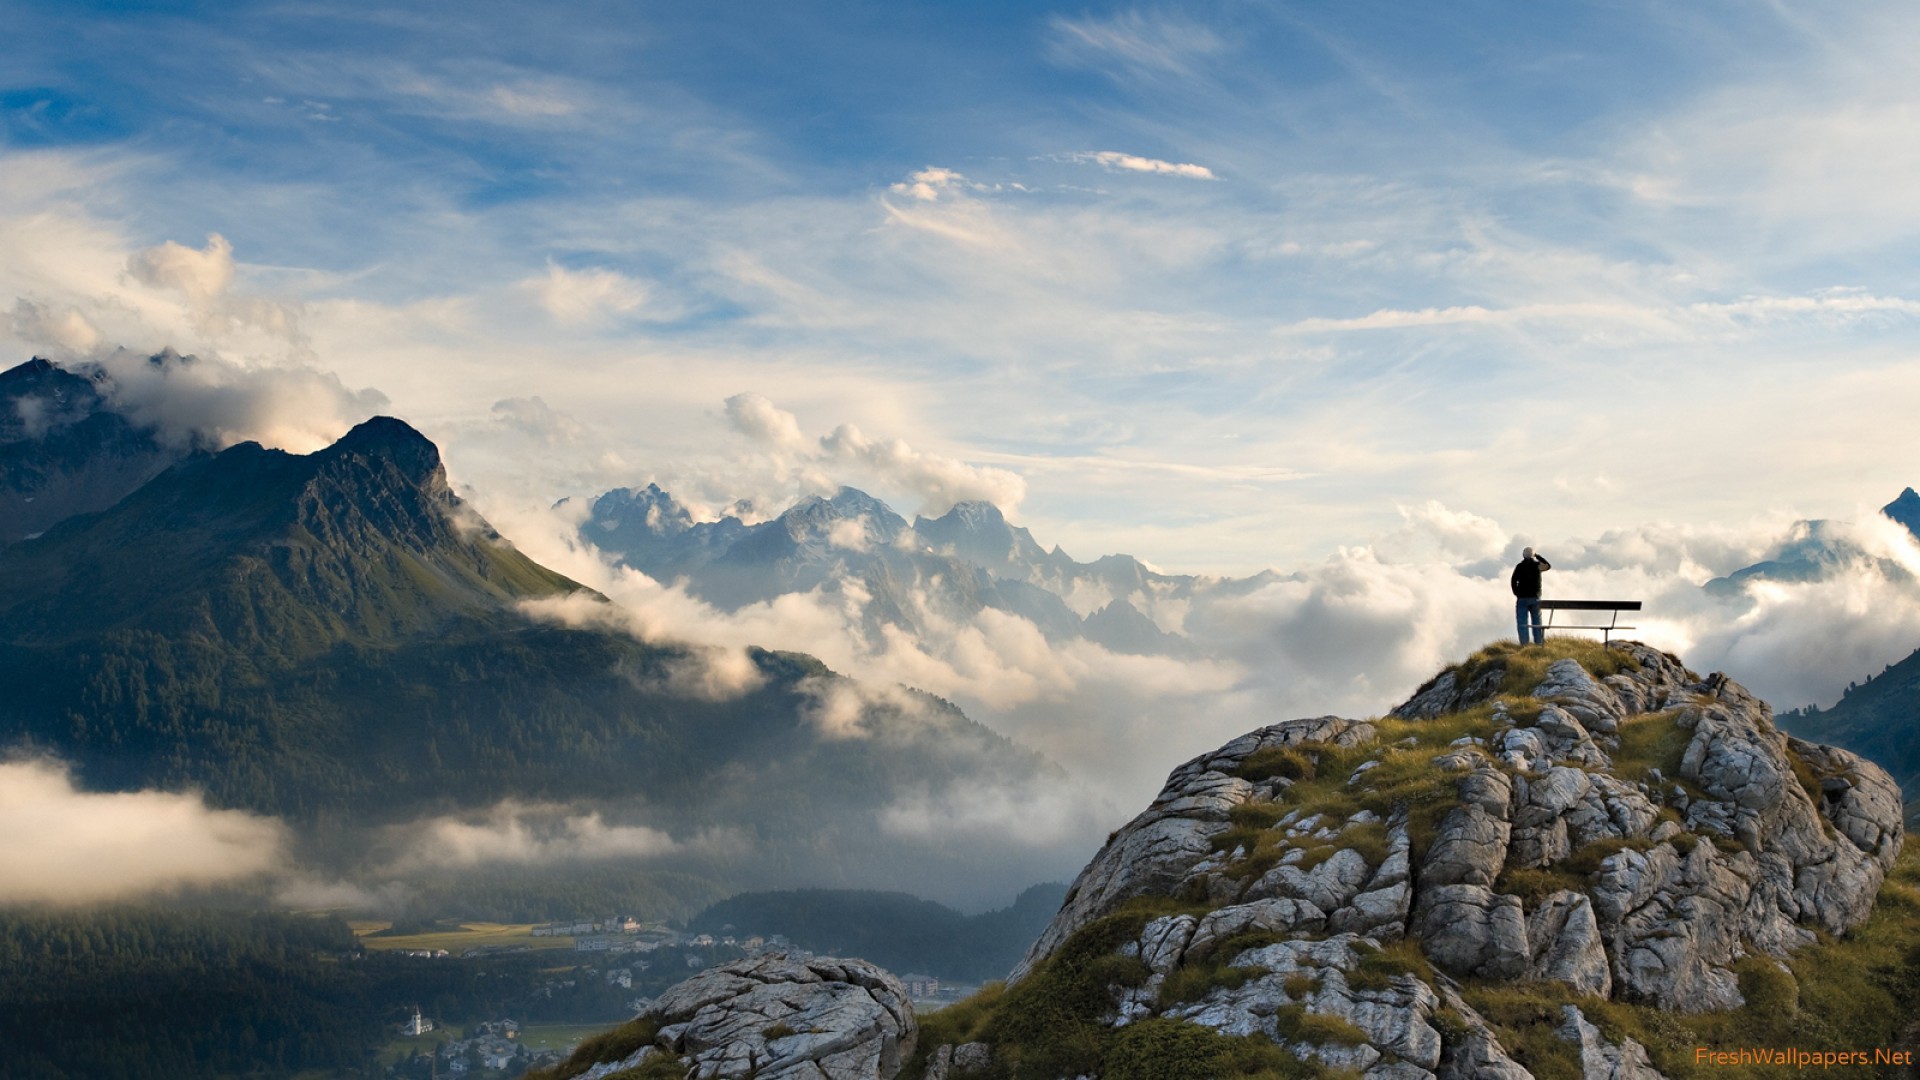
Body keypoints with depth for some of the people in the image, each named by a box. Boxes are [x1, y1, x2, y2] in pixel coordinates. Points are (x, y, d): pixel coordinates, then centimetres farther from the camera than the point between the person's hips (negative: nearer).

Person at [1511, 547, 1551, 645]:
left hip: (1522, 598, -2)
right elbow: (1549, 566, 20)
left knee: (1522, 623, -1)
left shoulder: (1520, 566, -5)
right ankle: (1538, 643, 6)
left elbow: (1514, 581, -10)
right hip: (1535, 598, 2)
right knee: (1537, 623, 11)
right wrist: (1538, 557, 22)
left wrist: (1516, 593, 0)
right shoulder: (1537, 565, 1)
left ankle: (1524, 644, -9)